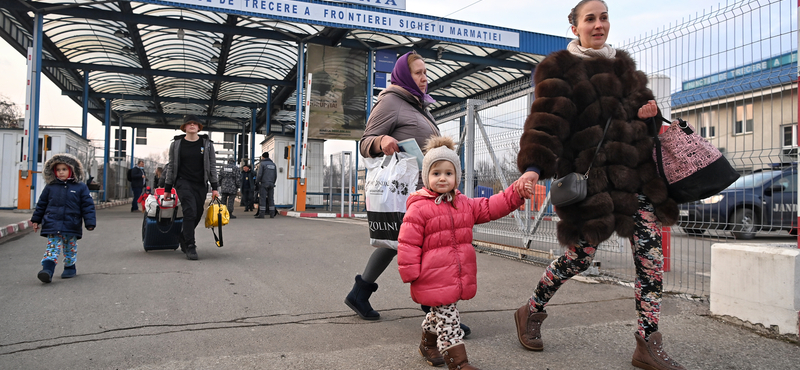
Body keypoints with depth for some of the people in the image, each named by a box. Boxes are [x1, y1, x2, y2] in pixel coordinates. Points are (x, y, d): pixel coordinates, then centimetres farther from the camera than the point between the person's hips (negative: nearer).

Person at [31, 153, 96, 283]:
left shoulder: (81, 188, 0)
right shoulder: (50, 187, 7)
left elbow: (88, 206, -1)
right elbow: (41, 204, 16)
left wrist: (90, 222, -5)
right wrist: (36, 220, 18)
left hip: (71, 226, 0)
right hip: (52, 225, 1)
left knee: (70, 249, 11)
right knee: (52, 247, -9)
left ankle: (70, 268, 25)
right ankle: (47, 269, -15)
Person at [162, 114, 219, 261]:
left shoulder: (207, 144, 6)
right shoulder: (176, 144, 5)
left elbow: (212, 166, 8)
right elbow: (171, 166, 9)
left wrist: (214, 187, 2)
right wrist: (167, 188, 8)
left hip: (201, 184, 2)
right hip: (183, 182, -2)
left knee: (197, 215, 6)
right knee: (190, 211, -16)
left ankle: (183, 237, 32)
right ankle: (190, 246, -9)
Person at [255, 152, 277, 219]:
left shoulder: (262, 164, -3)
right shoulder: (273, 164, 14)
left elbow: (259, 174, -9)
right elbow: (275, 175, 14)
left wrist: (257, 183, 1)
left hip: (264, 184, -5)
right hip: (271, 184, 5)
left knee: (262, 199, -5)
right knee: (271, 199, 7)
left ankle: (261, 214, -9)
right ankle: (272, 214, 4)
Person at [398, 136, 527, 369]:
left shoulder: (465, 204, 8)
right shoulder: (418, 209, -14)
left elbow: (491, 207, 10)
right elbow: (408, 244, -13)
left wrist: (517, 193, -2)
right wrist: (411, 275, -14)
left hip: (459, 277, 7)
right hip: (434, 278, -7)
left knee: (440, 313, 23)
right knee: (447, 319, -5)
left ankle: (428, 344, 45)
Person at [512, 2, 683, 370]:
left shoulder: (623, 65, 20)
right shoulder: (559, 67, -1)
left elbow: (640, 102, 31)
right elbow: (547, 119, -14)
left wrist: (649, 110, 6)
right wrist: (533, 166, -28)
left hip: (635, 173, 6)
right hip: (590, 174, -6)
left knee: (651, 250, -2)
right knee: (581, 253, -1)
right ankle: (531, 312, 24)